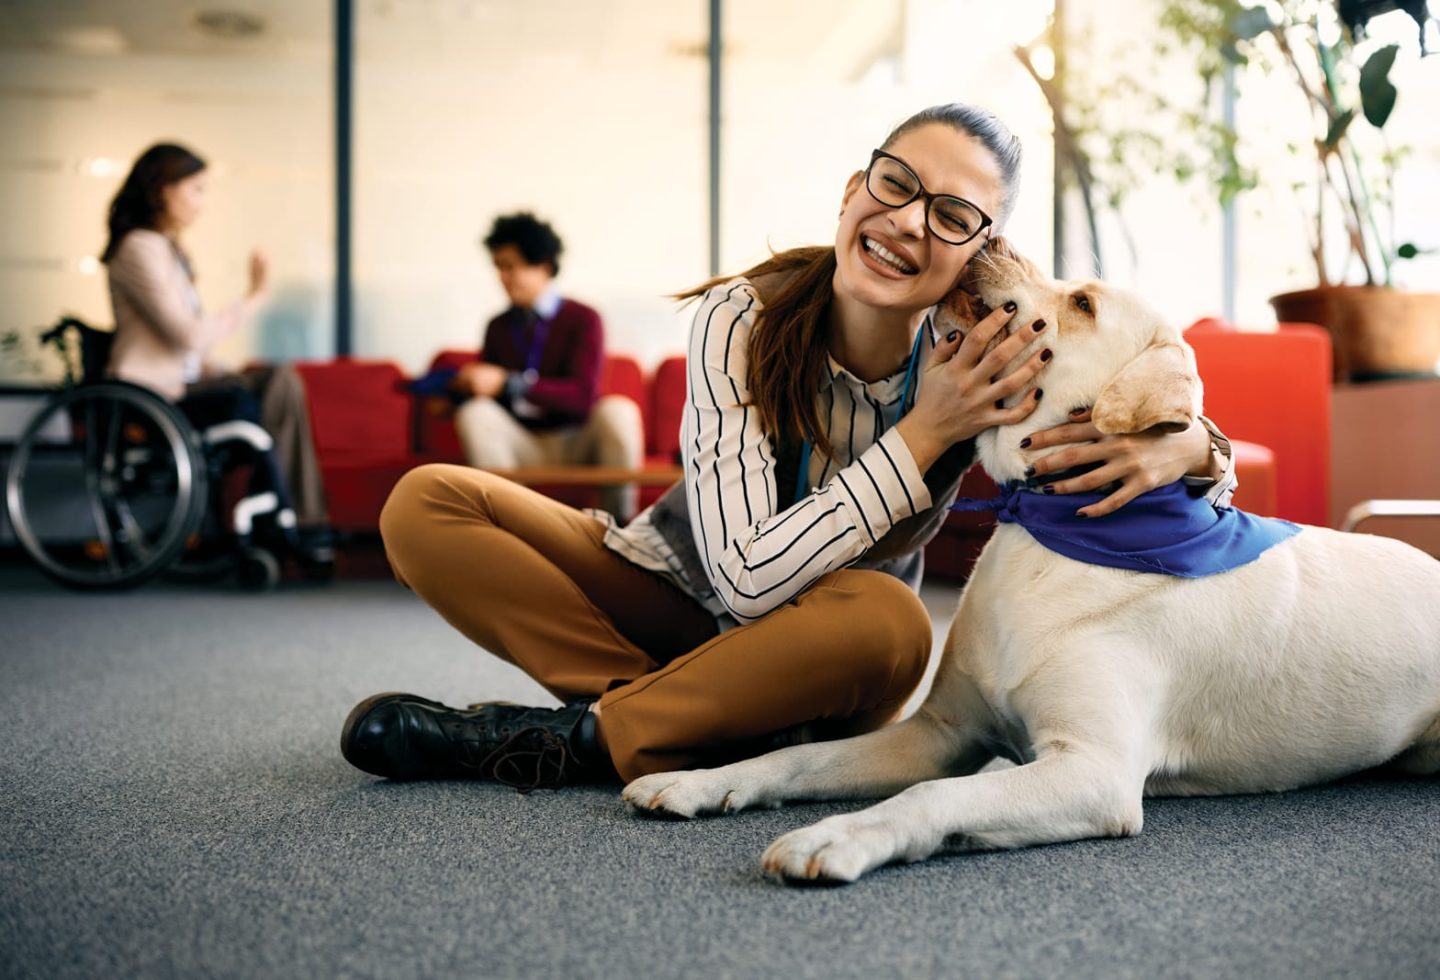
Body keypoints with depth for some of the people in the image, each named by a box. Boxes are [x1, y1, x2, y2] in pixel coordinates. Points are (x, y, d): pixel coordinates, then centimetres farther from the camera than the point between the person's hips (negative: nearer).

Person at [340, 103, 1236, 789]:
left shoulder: (982, 362, -17)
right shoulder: (745, 319, -22)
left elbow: (1205, 450, -7)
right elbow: (746, 578, -29)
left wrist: (1180, 447, -33)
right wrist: (924, 434, -33)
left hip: (815, 655, 0)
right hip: (675, 594, 1)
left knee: (888, 622, -37)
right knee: (428, 505, -18)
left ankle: (571, 739, -19)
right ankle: (723, 738, -20)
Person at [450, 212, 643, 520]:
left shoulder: (583, 320, -2)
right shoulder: (498, 327, 10)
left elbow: (583, 395, -15)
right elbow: (481, 389, 13)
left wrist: (508, 384, -23)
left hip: (577, 445, -2)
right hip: (523, 447, 2)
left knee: (617, 410, -32)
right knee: (475, 413, -25)